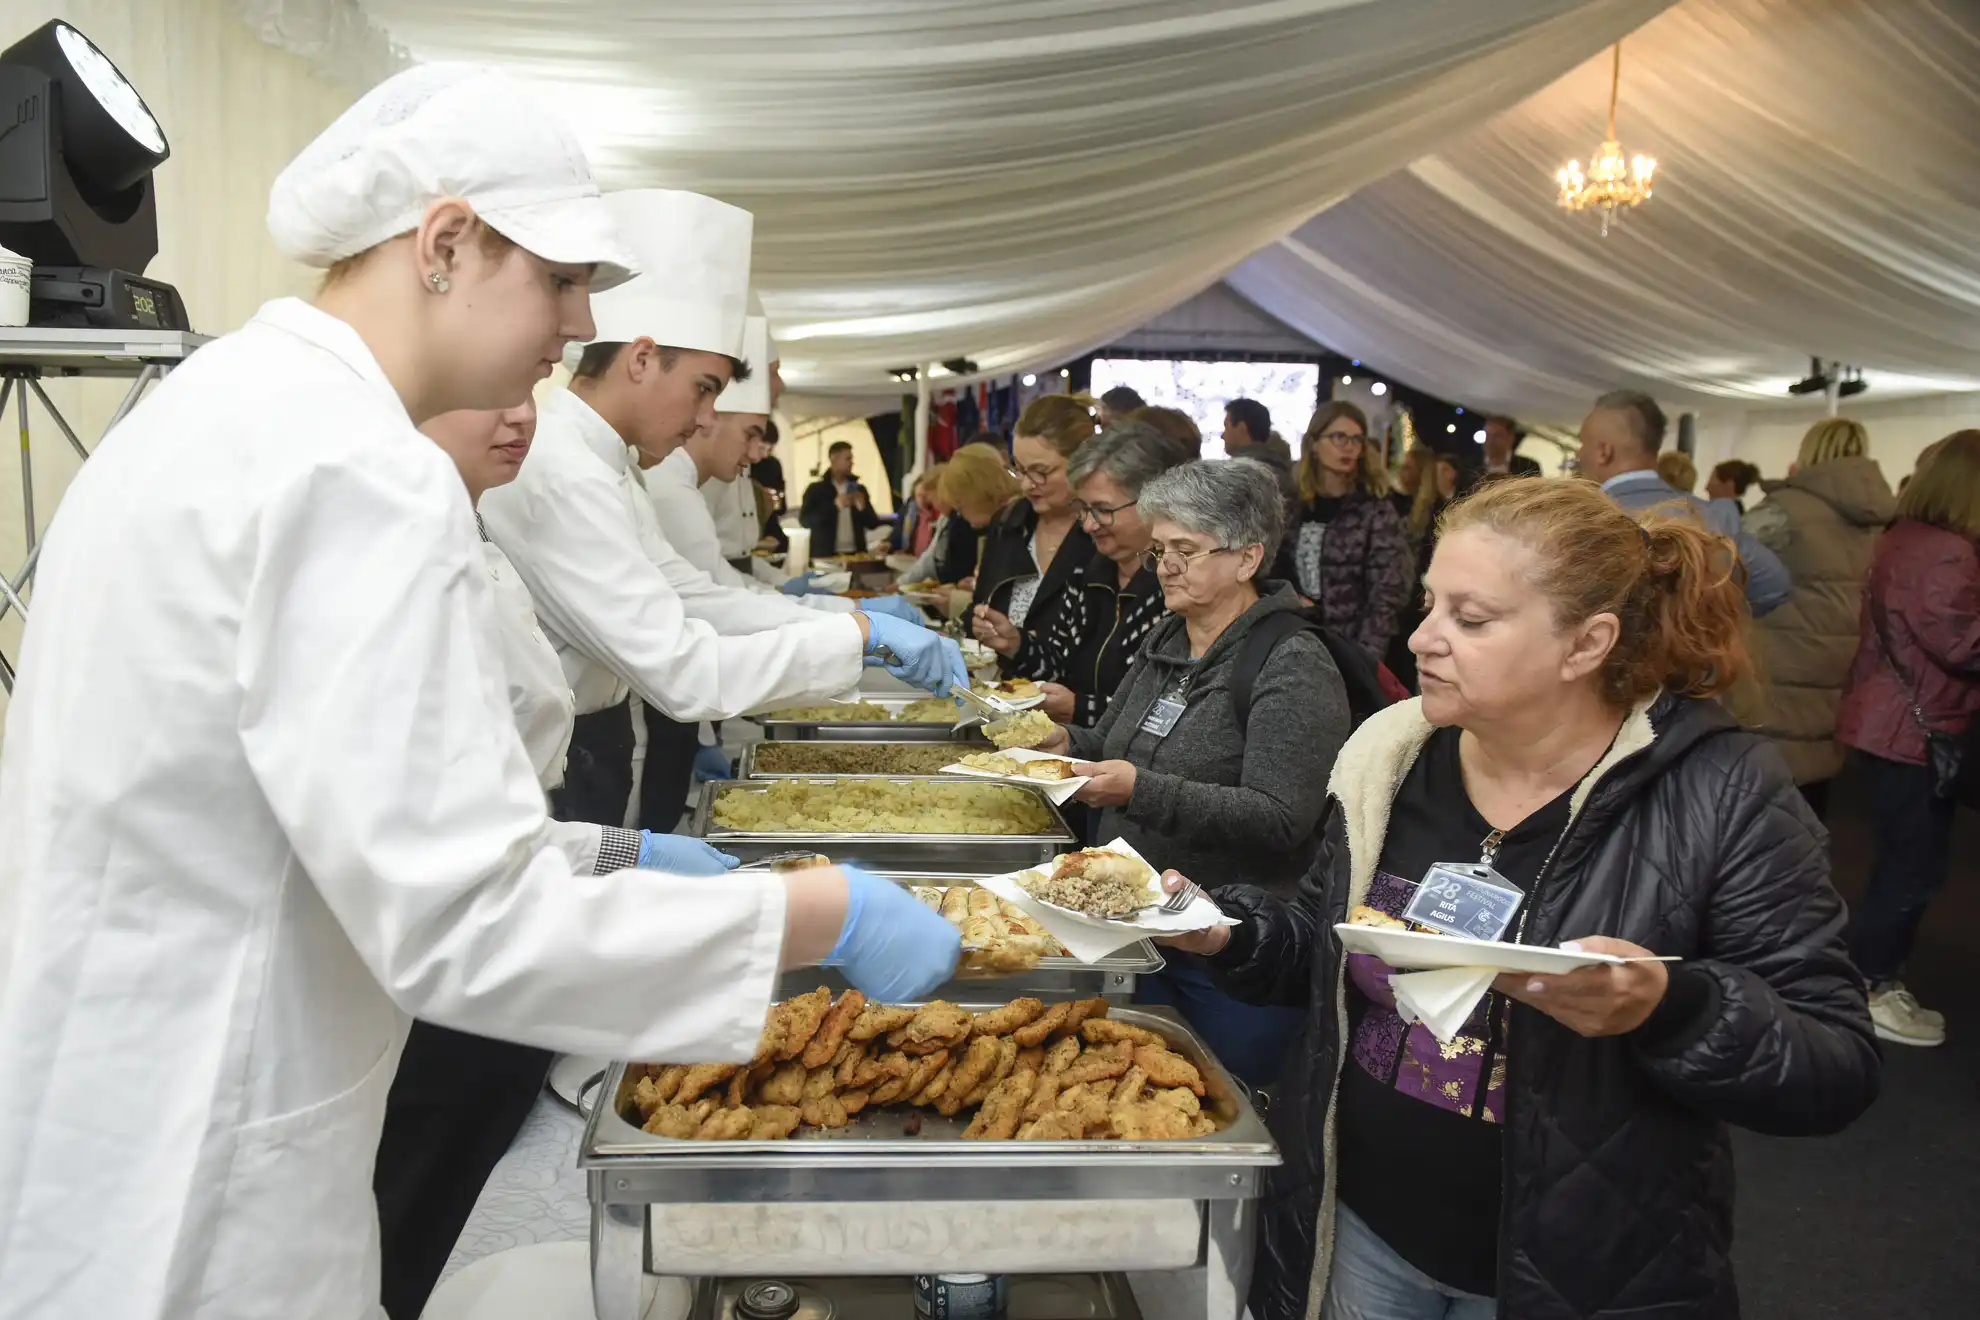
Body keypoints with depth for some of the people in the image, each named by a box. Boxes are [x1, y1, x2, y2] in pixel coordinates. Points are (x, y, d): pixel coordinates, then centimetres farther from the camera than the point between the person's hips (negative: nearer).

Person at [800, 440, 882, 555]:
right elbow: (804, 520, -9)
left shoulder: (859, 489, 12)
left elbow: (873, 524, 12)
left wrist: (862, 507, -8)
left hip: (855, 555, 3)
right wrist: (835, 505, -15)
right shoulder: (816, 489, 2)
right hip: (824, 556, -3)